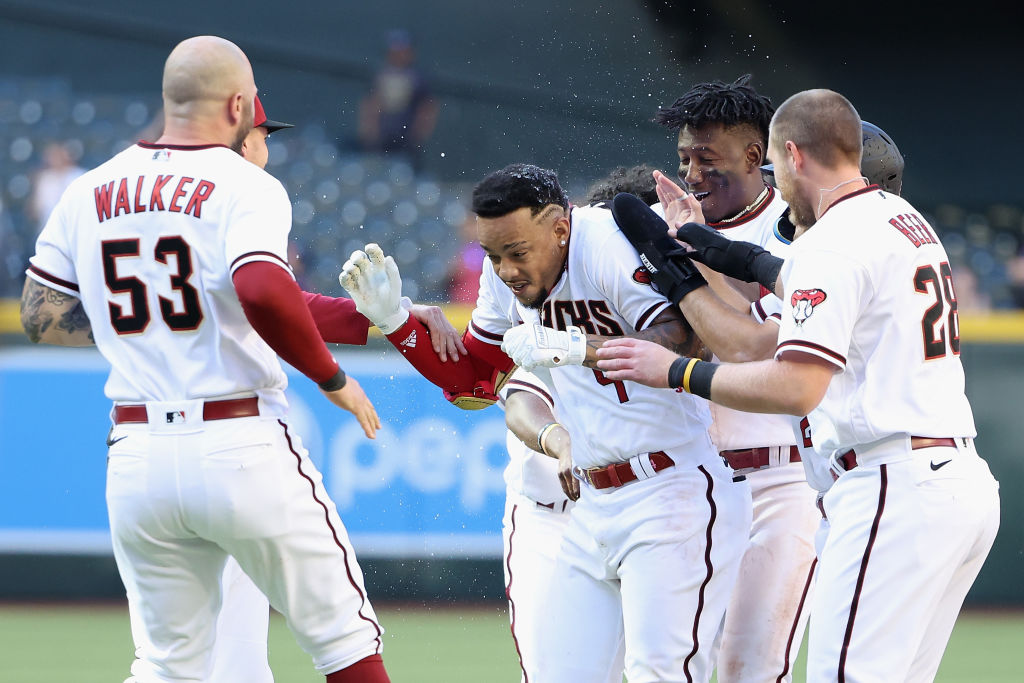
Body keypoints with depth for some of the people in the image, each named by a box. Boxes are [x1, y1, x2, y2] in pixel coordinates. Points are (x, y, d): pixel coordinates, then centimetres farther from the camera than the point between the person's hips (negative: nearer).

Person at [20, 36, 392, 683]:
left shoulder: (90, 192, 9)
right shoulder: (245, 186, -8)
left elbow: (39, 314, 16)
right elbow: (263, 290, -27)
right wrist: (332, 378, -13)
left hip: (136, 456, 5)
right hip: (243, 452, -5)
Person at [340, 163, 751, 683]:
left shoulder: (608, 242, -17)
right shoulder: (507, 276, 8)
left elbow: (681, 343, -28)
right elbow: (471, 382, 18)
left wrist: (573, 346, -38)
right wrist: (391, 318, 6)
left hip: (675, 495, -8)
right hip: (594, 510, 8)